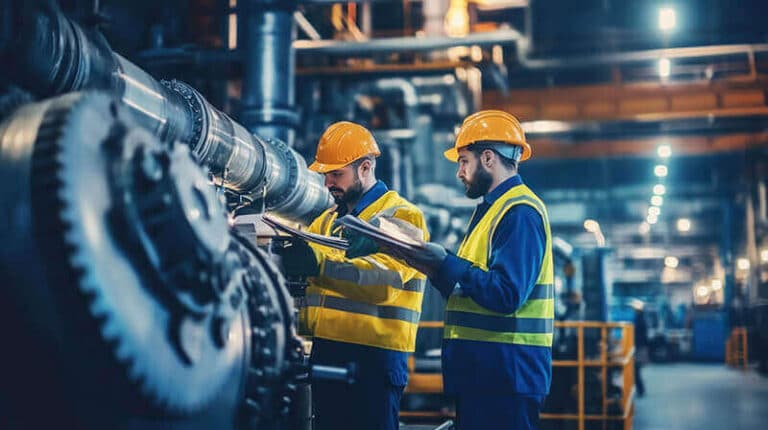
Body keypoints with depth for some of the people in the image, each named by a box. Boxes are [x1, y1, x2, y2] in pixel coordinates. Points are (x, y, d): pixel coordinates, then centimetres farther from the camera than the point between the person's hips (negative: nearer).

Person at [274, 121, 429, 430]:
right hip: (326, 349, 7)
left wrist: (321, 264, -33)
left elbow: (386, 275, -22)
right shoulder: (327, 221, 19)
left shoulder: (402, 217, -6)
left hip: (373, 355, -7)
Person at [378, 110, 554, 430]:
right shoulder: (492, 209, 19)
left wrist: (445, 264, -18)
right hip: (479, 369, 10)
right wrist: (434, 268, 6)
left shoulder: (520, 213, -14)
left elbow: (506, 295, -25)